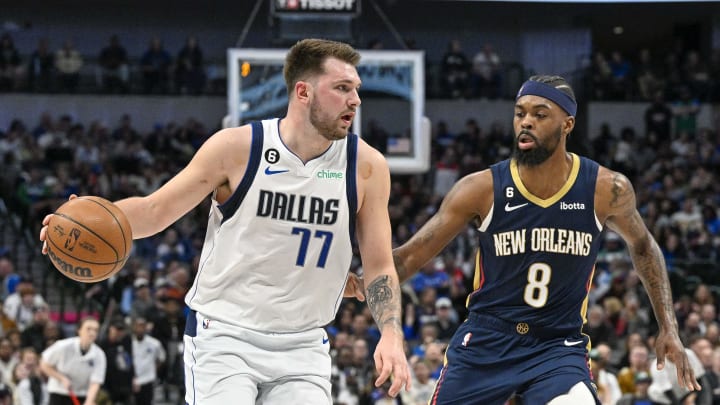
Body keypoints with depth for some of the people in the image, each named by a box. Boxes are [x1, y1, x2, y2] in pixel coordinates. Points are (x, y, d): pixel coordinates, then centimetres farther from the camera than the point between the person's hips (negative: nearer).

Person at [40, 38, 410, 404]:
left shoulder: (366, 167, -5)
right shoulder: (237, 148, -9)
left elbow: (379, 265, 2)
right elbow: (156, 210, -2)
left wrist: (391, 335, -14)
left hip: (301, 347, 3)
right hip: (223, 334, -2)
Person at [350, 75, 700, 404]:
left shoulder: (606, 190, -8)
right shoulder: (482, 189, -11)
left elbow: (642, 247, 12)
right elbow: (409, 257, -8)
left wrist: (668, 327, 7)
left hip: (559, 345, -1)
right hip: (485, 342, 1)